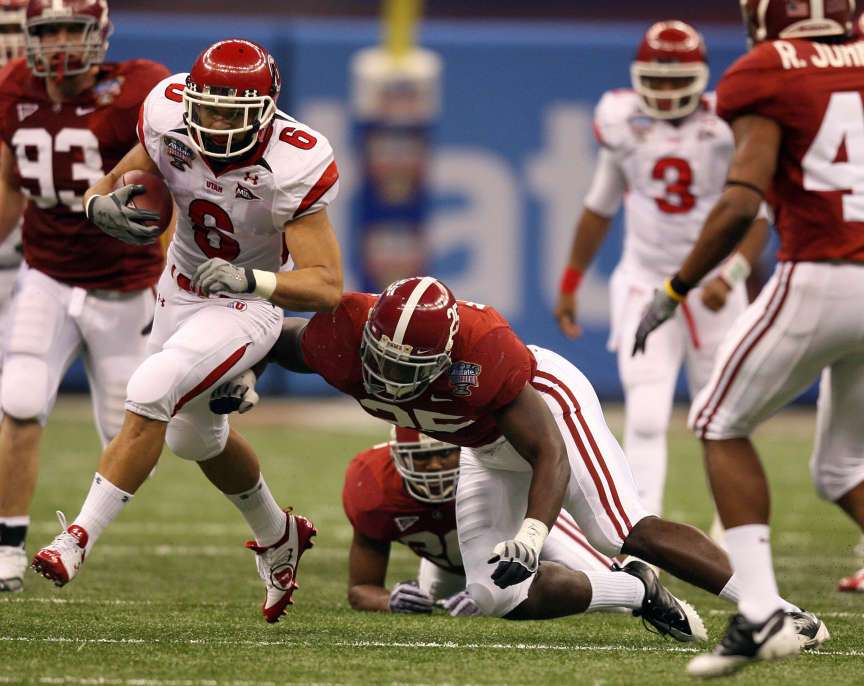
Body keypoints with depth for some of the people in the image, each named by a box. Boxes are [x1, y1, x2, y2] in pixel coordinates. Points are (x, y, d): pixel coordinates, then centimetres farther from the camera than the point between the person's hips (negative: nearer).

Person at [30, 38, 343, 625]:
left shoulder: (293, 167, -31)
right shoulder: (169, 123, -21)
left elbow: (327, 288, -32)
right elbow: (107, 190, -5)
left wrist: (249, 280, -47)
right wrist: (102, 206, -30)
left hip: (247, 306, -6)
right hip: (181, 288, 6)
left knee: (150, 394, -27)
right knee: (196, 437, 23)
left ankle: (79, 539, -23)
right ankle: (278, 538, 49)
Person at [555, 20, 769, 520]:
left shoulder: (727, 127, -11)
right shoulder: (624, 124, -3)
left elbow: (755, 217, -11)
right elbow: (599, 209, 12)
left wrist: (732, 276, -27)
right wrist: (569, 285, 18)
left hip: (712, 289, -1)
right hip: (646, 287, 1)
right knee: (646, 419, -12)